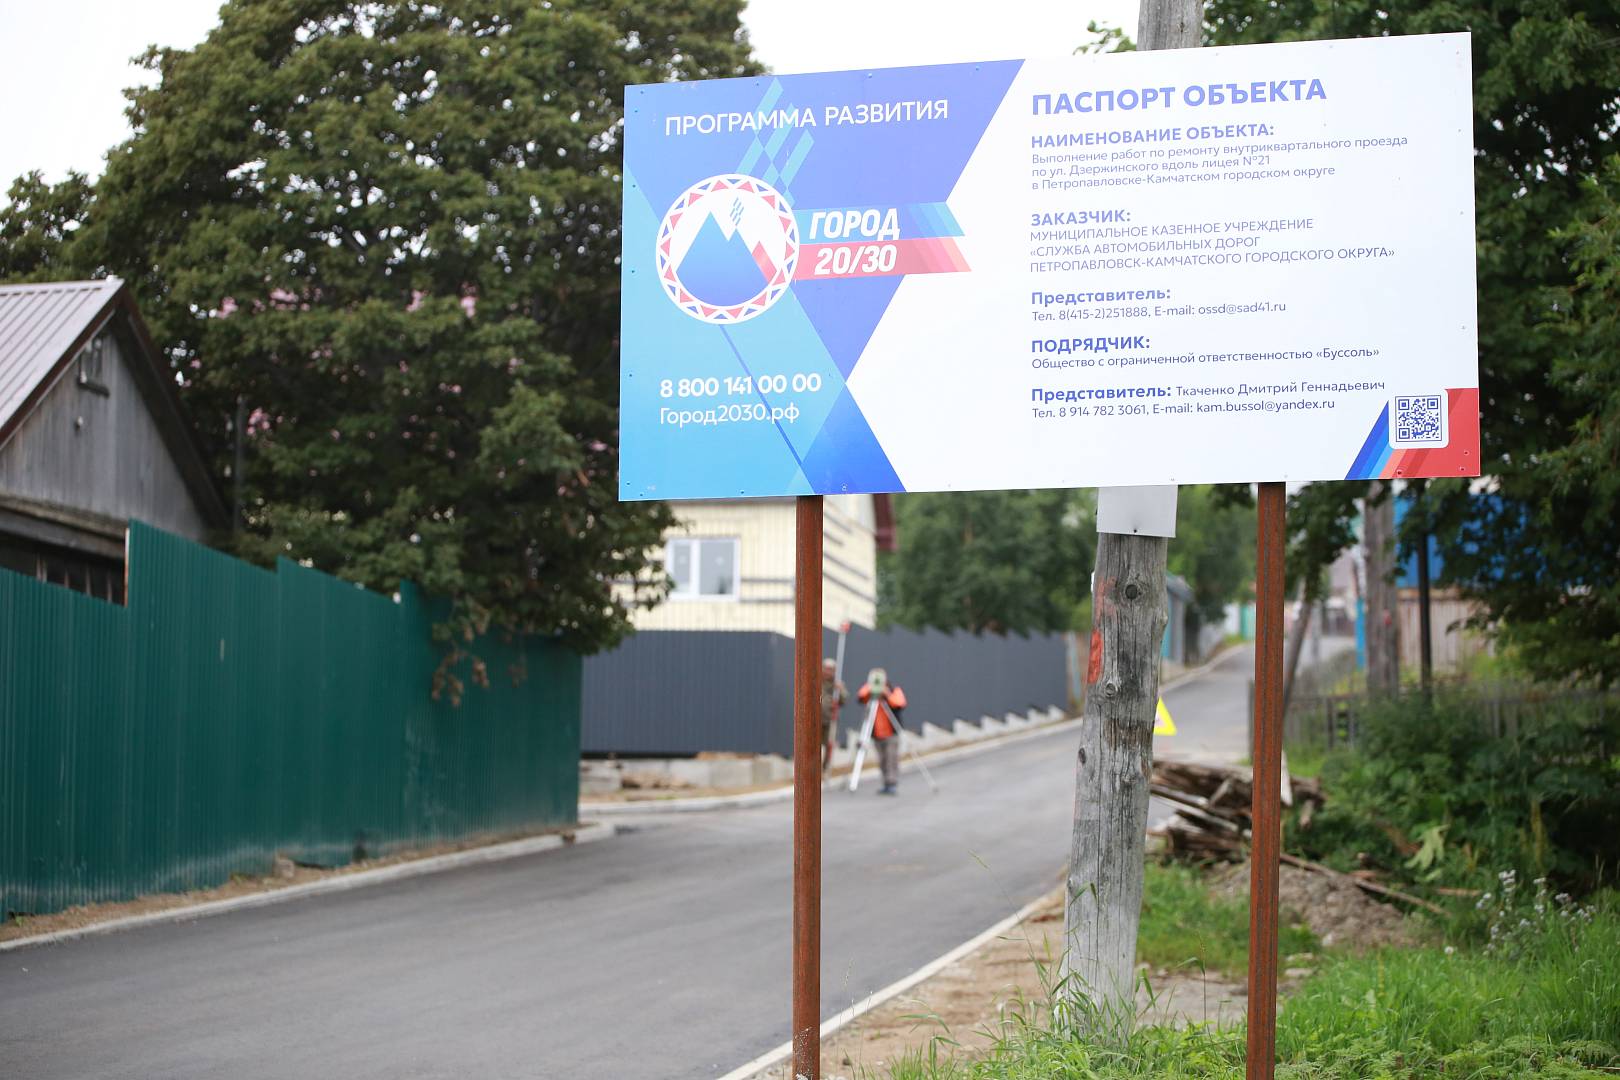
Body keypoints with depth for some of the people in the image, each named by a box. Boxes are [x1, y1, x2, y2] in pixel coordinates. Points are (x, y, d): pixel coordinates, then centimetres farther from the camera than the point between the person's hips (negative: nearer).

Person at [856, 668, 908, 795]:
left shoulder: (895, 691, -1)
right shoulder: (869, 693, 6)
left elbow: (900, 705, -18)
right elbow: (860, 697, -14)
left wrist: (888, 695, -26)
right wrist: (869, 689, -28)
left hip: (891, 733, -3)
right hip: (877, 734, 3)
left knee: (892, 759, -11)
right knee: (882, 761, 4)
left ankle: (893, 785, -11)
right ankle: (886, 785, 10)